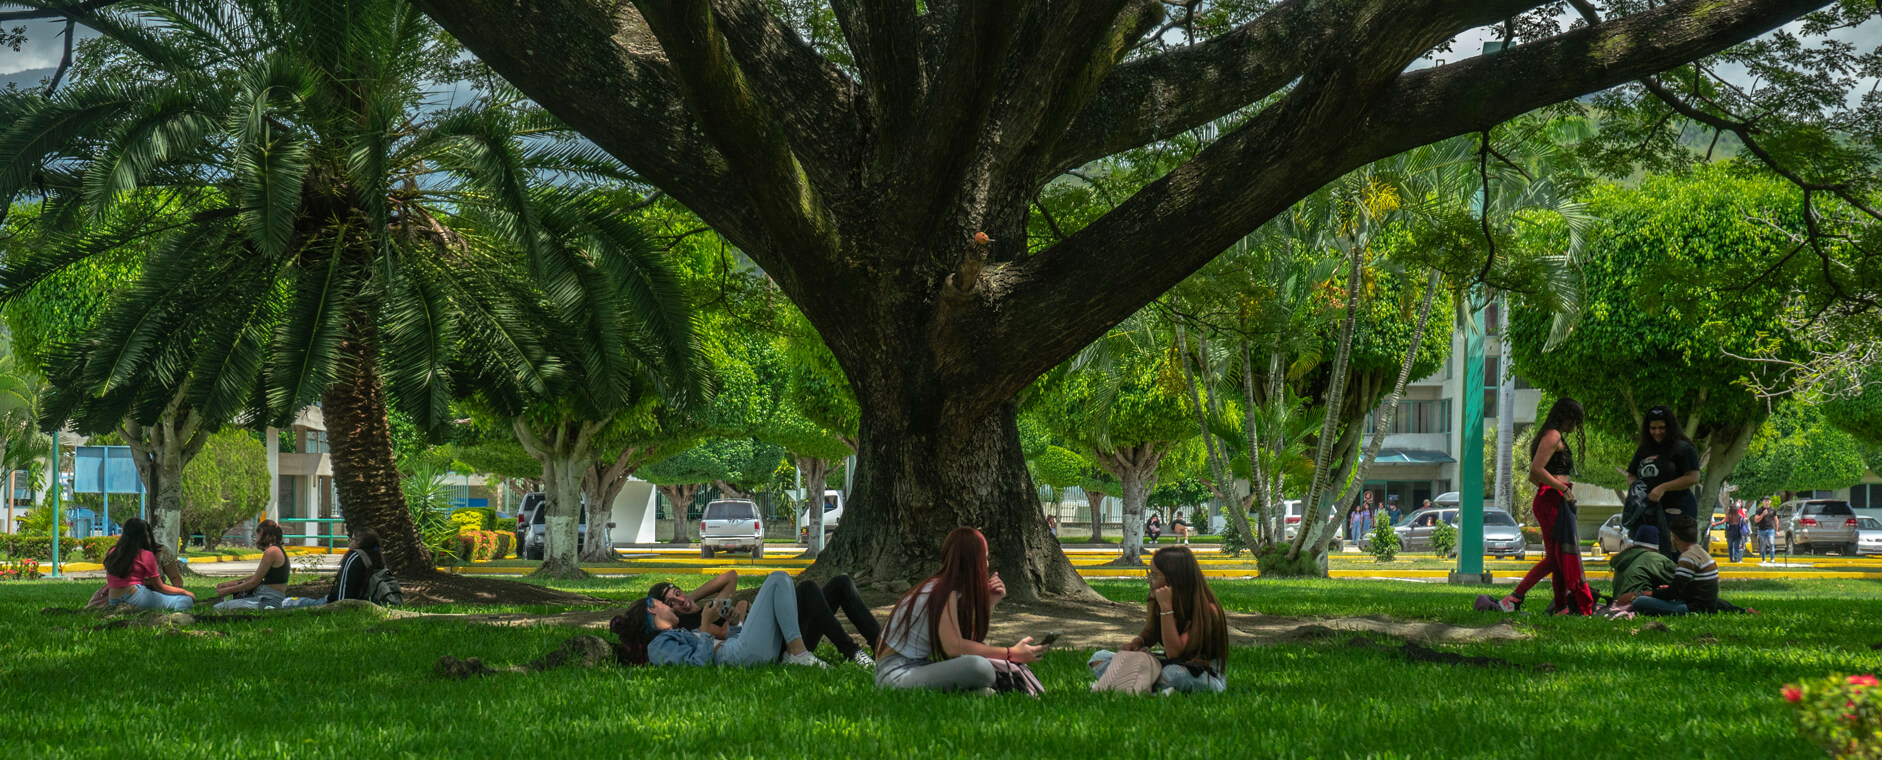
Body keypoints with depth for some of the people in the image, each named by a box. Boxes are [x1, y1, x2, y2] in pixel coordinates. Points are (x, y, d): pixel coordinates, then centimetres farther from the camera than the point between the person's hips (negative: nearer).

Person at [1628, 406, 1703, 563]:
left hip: (1677, 511, -7)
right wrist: (1634, 485, 0)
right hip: (1650, 512, 7)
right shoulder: (1643, 450, 17)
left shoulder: (1682, 448, -4)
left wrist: (1664, 488, -16)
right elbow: (1631, 475, 25)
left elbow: (1693, 478, -11)